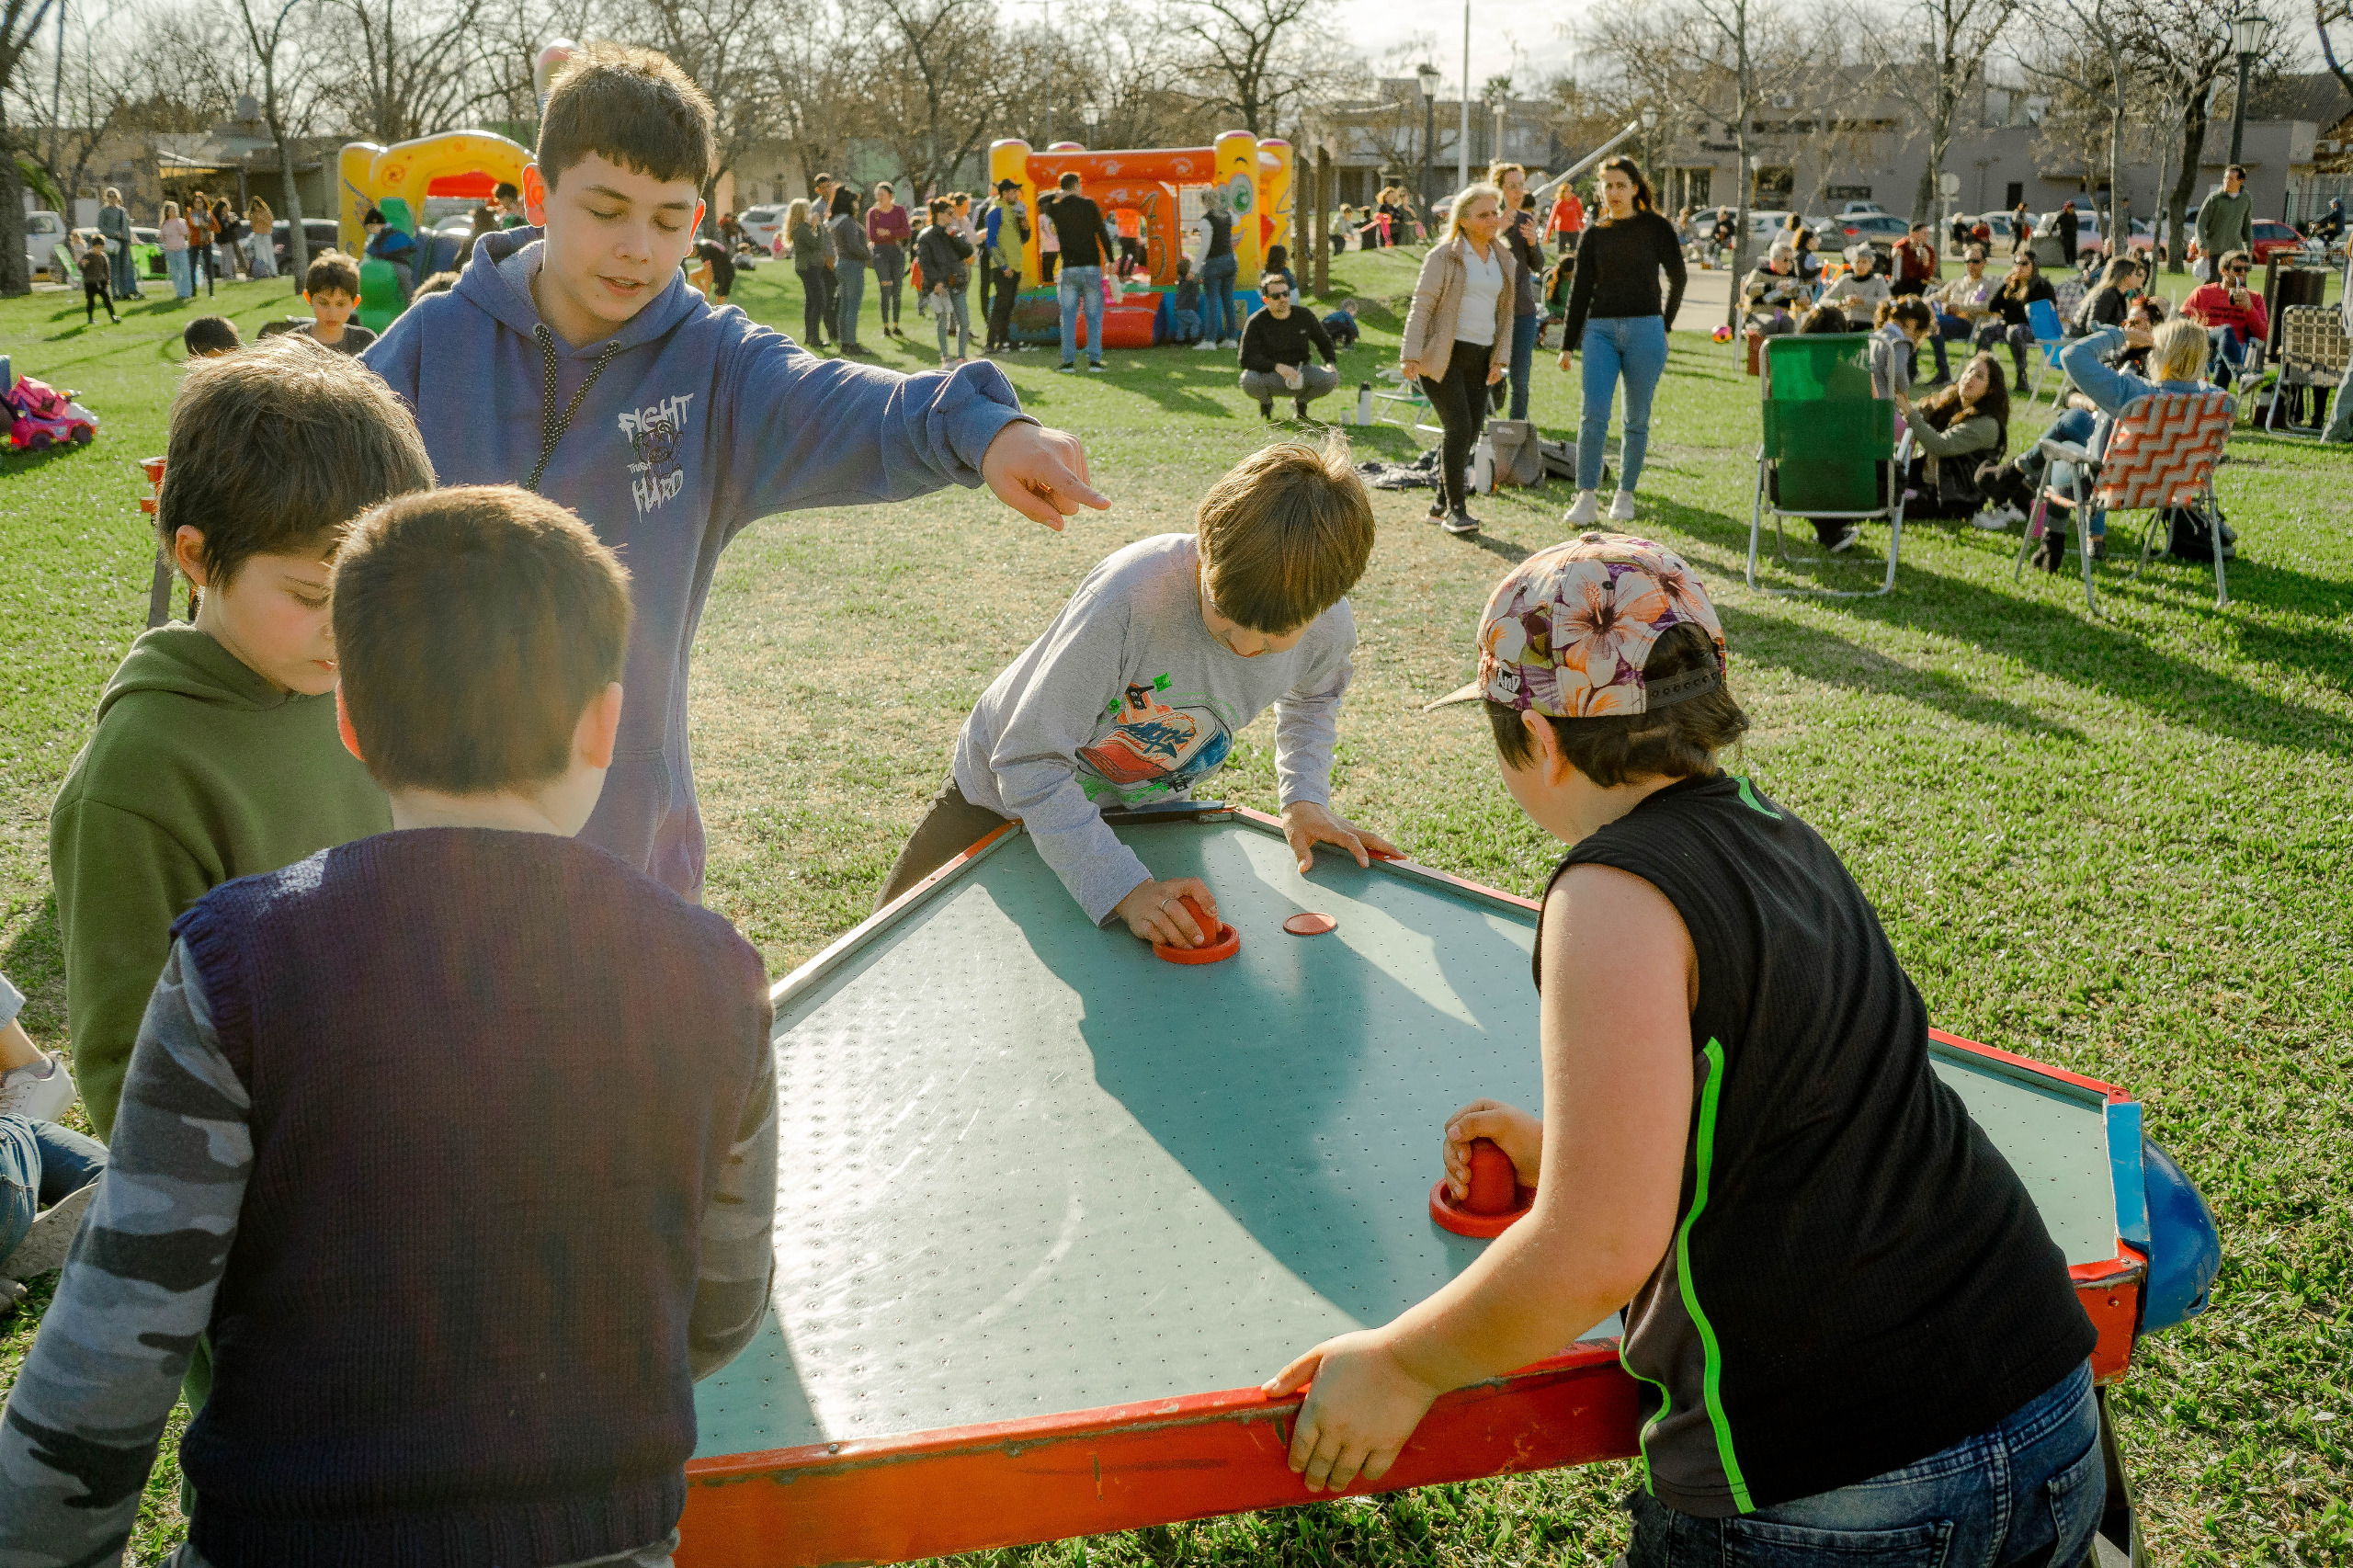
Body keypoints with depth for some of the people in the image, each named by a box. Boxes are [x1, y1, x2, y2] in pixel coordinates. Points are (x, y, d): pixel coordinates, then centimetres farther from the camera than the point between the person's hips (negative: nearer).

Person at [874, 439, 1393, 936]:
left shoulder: (1328, 628, -23)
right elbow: (1030, 764, -36)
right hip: (1006, 793, -3)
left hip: (1145, 808, 3)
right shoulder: (1131, 593, -42)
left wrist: (1306, 798, -9)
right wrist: (1124, 888, -43)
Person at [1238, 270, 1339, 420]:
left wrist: (1331, 363, -4)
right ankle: (1265, 404, 3)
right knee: (1248, 380, -36)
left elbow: (1324, 342, 16)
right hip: (1268, 375, -2)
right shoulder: (1256, 322, -11)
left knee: (1329, 379, -26)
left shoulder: (1304, 316, 0)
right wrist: (1276, 367, -35)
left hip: (1299, 373, 2)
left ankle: (1300, 402, 8)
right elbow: (1247, 359, -21)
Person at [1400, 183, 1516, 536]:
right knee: (1459, 428, -14)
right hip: (1443, 355, -6)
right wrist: (1410, 356, -13)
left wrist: (1500, 358, 9)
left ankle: (1440, 504, 17)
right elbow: (1421, 306, -7)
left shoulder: (1504, 261, 14)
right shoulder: (1444, 256, -5)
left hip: (1480, 357, 6)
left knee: (1472, 430, 4)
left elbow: (1504, 313, 18)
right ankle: (1455, 508, -7)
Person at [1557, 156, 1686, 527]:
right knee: (1593, 414, -13)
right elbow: (1580, 290, 12)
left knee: (1636, 420, 3)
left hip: (1644, 330, -1)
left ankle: (1625, 494, 16)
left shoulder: (1656, 227, 4)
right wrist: (1568, 344, 9)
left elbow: (1677, 277, 13)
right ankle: (1587, 499, -13)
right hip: (1600, 330, 1)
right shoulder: (1594, 235, 10)